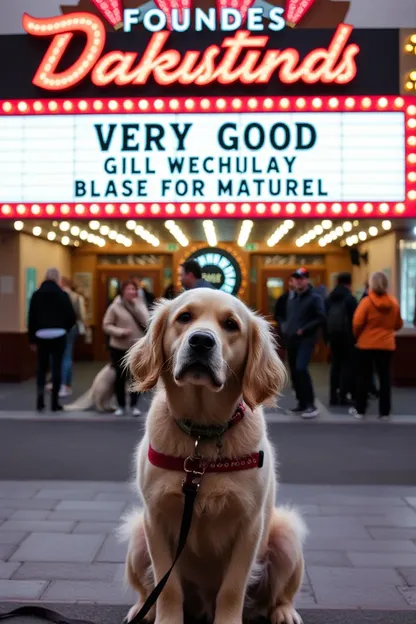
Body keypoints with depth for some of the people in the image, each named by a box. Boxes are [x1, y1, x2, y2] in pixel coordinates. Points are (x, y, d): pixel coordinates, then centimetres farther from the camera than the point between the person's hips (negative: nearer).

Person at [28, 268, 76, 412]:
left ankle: (40, 395, -3)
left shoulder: (36, 295, 5)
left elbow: (31, 318, 3)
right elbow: (72, 317, -5)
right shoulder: (62, 295, -2)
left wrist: (32, 338, 8)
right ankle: (54, 402, 3)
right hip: (58, 335, -2)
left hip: (41, 335, 2)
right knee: (57, 367, 3)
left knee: (41, 367, 14)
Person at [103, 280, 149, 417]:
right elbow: (106, 325, -5)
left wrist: (137, 305, -18)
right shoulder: (115, 306, -6)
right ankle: (121, 405, 21)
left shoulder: (140, 305, 3)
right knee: (120, 377, 7)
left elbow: (146, 322, -11)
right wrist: (120, 332, -20)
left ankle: (134, 405, 19)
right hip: (119, 348, -2)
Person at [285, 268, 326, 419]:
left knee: (301, 369, -22)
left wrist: (304, 330, -17)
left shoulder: (315, 298, -5)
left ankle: (311, 405, -16)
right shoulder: (292, 299, 18)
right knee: (294, 372, 8)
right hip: (291, 340, 8)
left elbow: (321, 319, -13)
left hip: (306, 340, -8)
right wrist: (287, 330, 7)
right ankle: (301, 403, 19)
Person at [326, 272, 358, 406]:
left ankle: (333, 396, 10)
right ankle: (343, 396, -4)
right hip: (346, 335, -6)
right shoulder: (350, 298, -8)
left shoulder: (329, 298, 11)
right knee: (347, 365, 0)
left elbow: (325, 317, 10)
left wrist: (326, 335, 11)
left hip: (333, 335, 6)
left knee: (335, 364, 12)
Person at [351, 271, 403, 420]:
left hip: (367, 344, -2)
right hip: (387, 345, 2)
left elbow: (357, 323, -13)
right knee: (385, 377, 9)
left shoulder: (366, 301, -12)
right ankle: (384, 411, 11)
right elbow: (398, 325, 8)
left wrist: (357, 336, 7)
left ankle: (360, 410, 14)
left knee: (364, 377, 8)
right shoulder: (394, 303, -1)